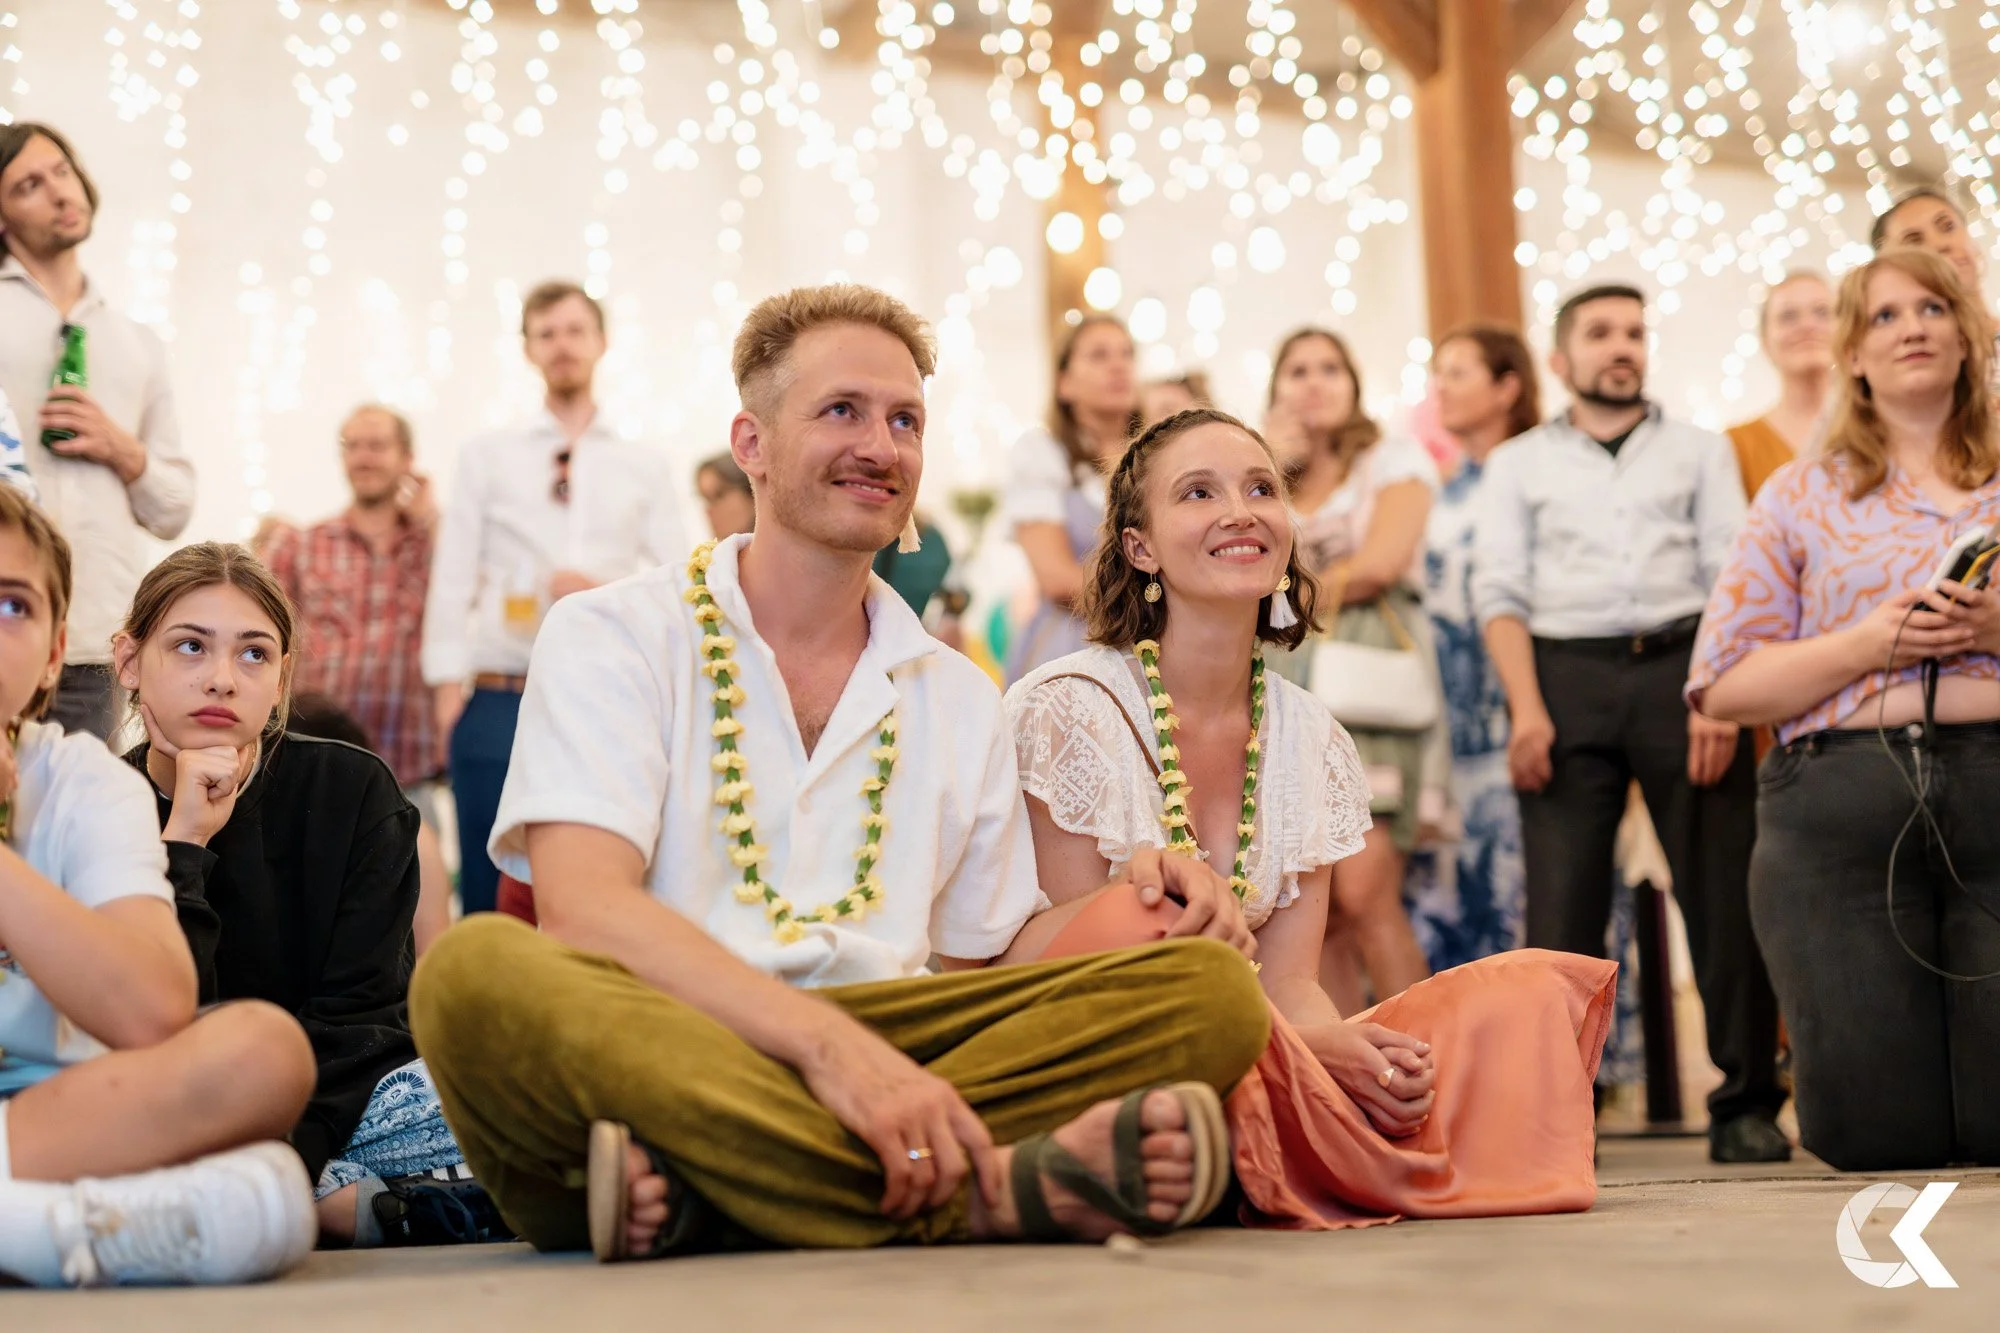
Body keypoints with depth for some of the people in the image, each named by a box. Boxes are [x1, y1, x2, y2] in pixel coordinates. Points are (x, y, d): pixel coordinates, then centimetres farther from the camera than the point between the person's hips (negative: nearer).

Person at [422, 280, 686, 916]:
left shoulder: (644, 467, 11)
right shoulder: (485, 458, 9)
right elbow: (451, 585, 5)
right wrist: (449, 697, -3)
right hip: (501, 704, -1)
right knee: (491, 897, -2)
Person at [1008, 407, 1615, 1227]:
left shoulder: (1314, 743, 8)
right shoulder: (1064, 711, -9)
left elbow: (1289, 981, 3)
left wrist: (1367, 1057, -22)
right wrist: (1311, 1049, -24)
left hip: (1260, 1062, 5)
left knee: (1540, 989, -5)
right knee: (1129, 926, -37)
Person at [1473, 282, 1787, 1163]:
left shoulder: (1700, 450, 17)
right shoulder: (1518, 463, 16)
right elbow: (1499, 588, 6)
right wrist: (1526, 708, -9)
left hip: (1681, 665, 0)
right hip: (1564, 674, 0)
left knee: (1724, 896, -3)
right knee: (1561, 905, -5)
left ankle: (1746, 1105, 3)